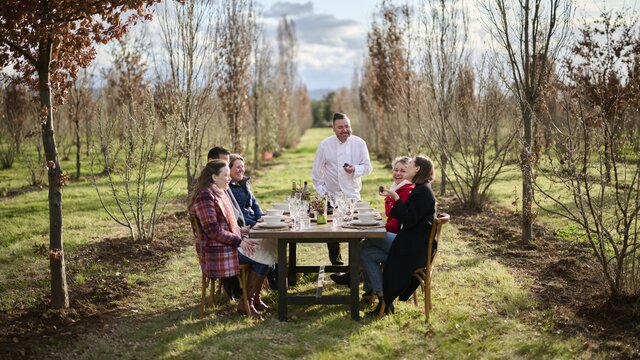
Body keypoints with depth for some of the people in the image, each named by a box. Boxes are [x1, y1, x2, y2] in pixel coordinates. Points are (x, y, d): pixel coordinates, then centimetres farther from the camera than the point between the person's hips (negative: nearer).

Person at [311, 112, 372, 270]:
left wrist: (355, 169, -20)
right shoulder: (325, 145, -4)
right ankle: (336, 266, 24)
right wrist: (321, 190, -2)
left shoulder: (359, 143, -4)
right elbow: (316, 170, 4)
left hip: (352, 196, 0)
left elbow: (367, 167, 0)